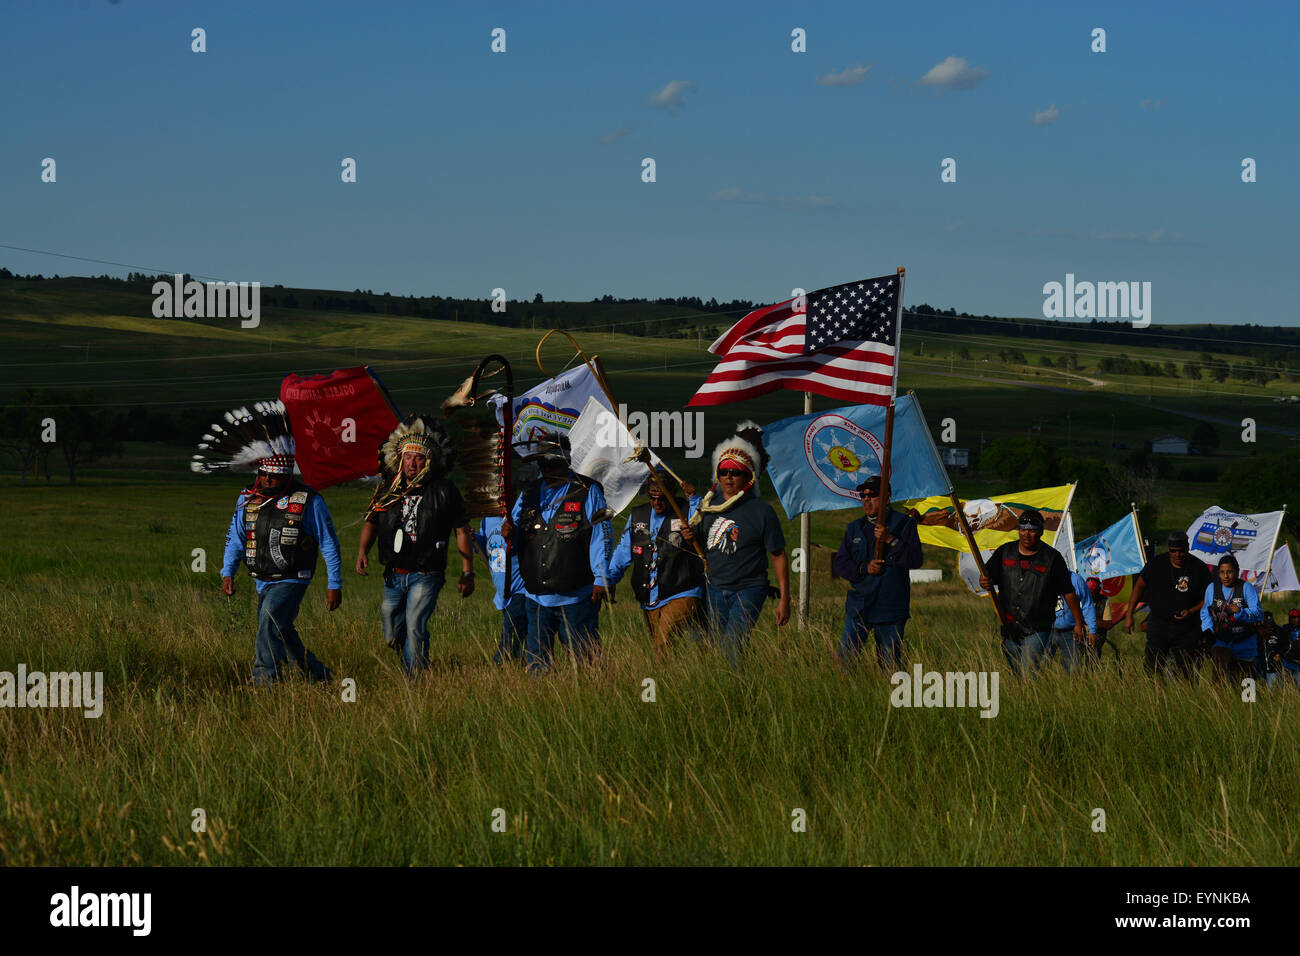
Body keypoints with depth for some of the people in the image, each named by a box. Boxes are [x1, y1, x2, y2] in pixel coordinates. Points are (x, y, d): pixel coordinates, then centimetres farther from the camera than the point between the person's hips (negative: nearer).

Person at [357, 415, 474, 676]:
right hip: (394, 575, 5)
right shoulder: (389, 488, 6)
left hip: (426, 575, -5)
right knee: (392, 635, 9)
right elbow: (372, 522, 18)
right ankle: (412, 671, 33)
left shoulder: (443, 491, -4)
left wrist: (467, 573, 0)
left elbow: (462, 531, 1)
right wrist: (363, 550, -2)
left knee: (414, 626, -19)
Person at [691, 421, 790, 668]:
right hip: (716, 589, 5)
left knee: (732, 649, -18)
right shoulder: (709, 504, 5)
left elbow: (778, 556, -5)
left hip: (748, 591, -5)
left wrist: (784, 599, -7)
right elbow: (699, 543, 20)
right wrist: (689, 537, -5)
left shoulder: (761, 511, -9)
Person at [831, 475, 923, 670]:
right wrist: (864, 568, -7)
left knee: (891, 667, 0)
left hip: (891, 609, -3)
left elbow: (915, 560, -8)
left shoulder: (903, 524, 2)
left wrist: (891, 540, -19)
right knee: (845, 658, -5)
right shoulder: (854, 528, 15)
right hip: (858, 607, 3)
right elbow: (839, 563, 10)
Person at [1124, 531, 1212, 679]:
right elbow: (1140, 585, 11)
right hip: (1158, 625, 1)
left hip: (1187, 630, -1)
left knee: (1186, 674, -4)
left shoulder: (1199, 569, -3)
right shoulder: (1156, 564, 1)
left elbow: (1207, 599, 3)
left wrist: (1191, 612, -16)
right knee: (1153, 670, -8)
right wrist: (1129, 615, 9)